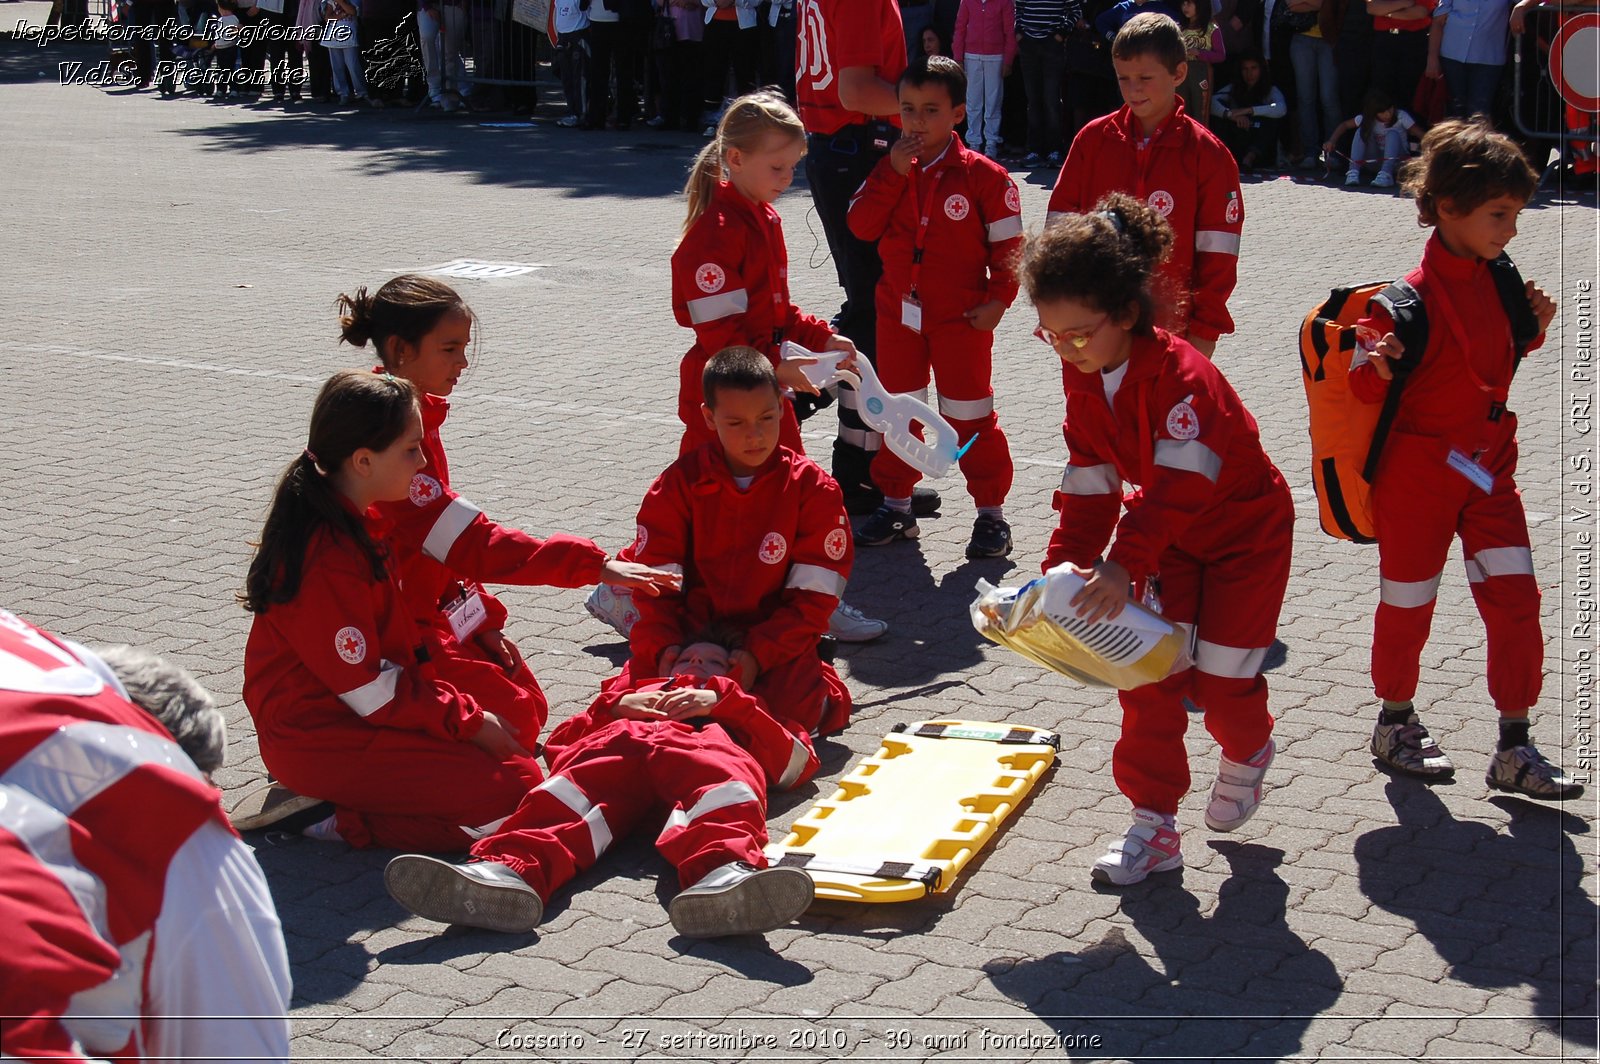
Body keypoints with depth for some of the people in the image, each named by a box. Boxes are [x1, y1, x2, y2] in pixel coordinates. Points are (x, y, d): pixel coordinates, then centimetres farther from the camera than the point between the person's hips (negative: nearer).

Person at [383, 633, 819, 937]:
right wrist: (616, 705, 19)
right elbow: (558, 746, 35)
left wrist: (721, 701, 16)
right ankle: (509, 870, -64)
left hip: (703, 744, -2)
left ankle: (725, 876, -72)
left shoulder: (737, 709, 46)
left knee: (719, 773, -40)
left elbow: (795, 762, 23)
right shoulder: (637, 689, 51)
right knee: (567, 792, -34)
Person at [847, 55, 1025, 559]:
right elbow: (861, 225, -10)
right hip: (898, 314, 4)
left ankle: (991, 512, 12)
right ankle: (895, 505, 27)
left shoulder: (982, 175, -9)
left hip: (962, 319, -4)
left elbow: (1008, 244, -5)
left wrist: (997, 300, -12)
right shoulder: (890, 170, 3)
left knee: (970, 416, 1)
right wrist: (893, 172, -17)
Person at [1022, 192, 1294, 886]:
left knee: (1220, 677, -4)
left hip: (1247, 530, -6)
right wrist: (1064, 566, -12)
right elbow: (1088, 483, -4)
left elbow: (1179, 484, -41)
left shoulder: (1180, 374, -33)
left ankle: (1247, 752, 33)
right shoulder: (1081, 378, -9)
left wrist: (1124, 564, -48)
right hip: (1169, 539, 6)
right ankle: (1154, 826, 3)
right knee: (1147, 671, -4)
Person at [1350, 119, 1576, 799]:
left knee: (1516, 600, 1)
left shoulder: (1495, 280, 1)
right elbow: (1367, 389, -16)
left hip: (1489, 466, 6)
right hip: (1419, 470, -6)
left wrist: (1532, 328, 1)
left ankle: (1514, 751, 8)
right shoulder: (1414, 297, -20)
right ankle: (1395, 725, 32)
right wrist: (1376, 368, -38)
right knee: (1408, 604, 10)